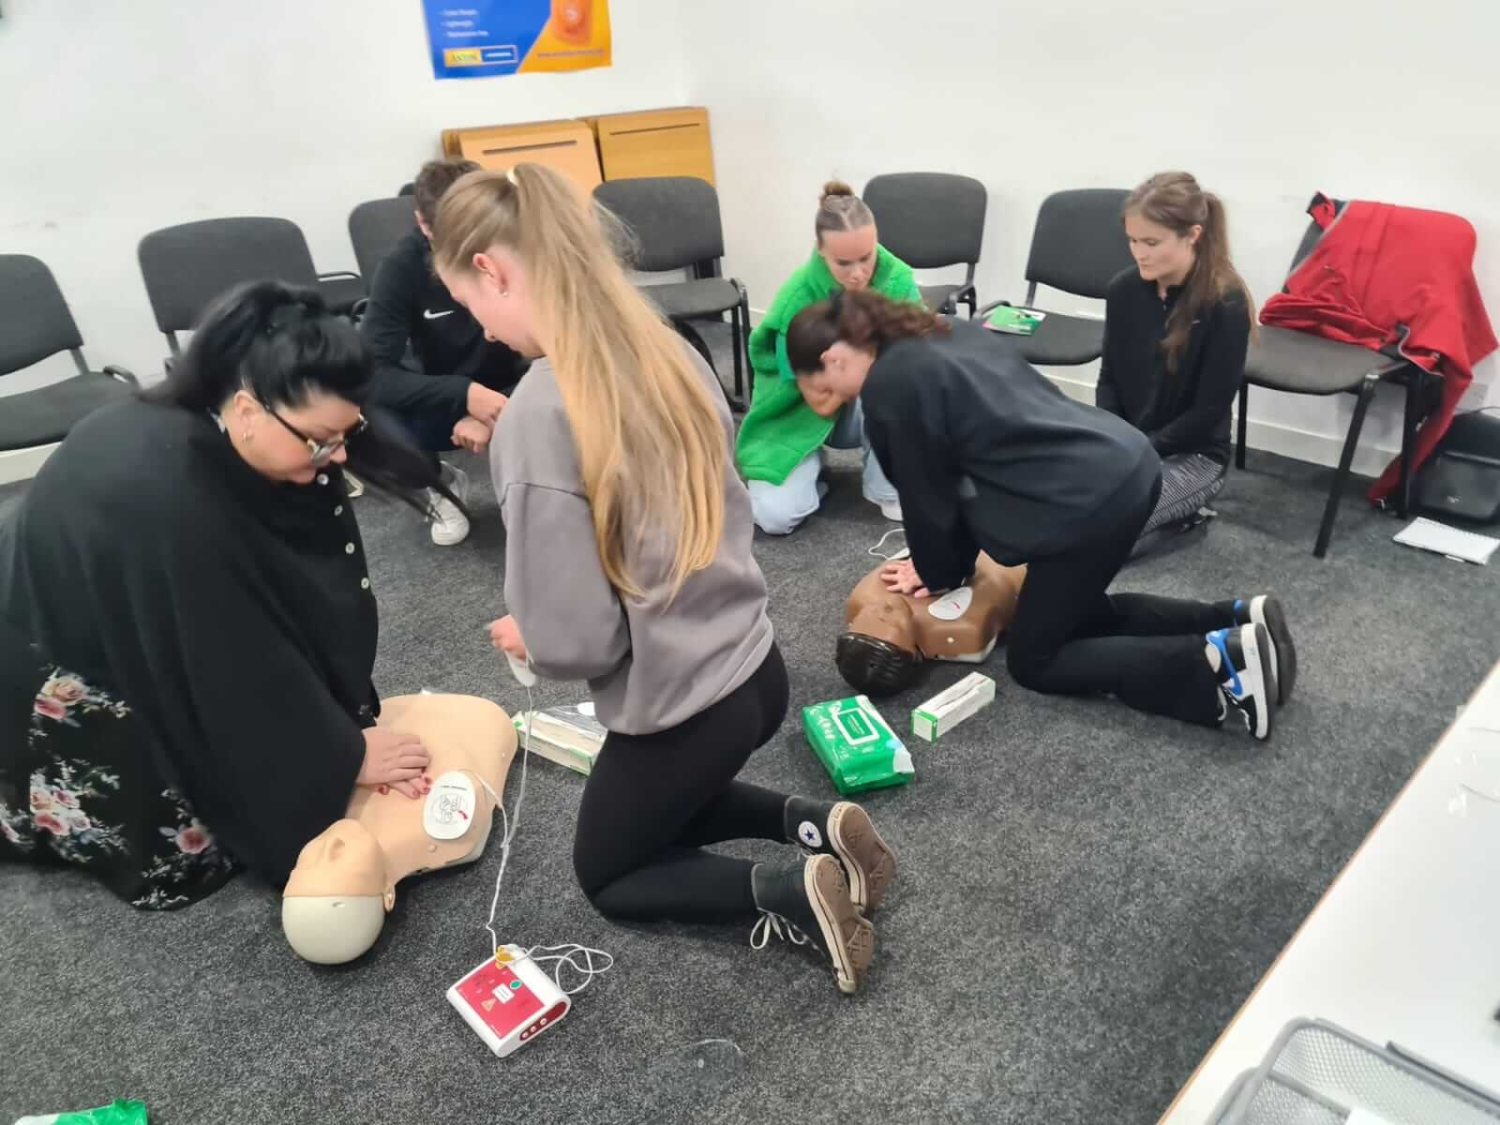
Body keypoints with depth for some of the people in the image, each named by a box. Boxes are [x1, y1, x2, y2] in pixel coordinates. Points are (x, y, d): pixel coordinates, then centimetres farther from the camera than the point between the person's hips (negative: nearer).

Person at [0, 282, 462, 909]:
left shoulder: (273, 448, -14)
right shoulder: (163, 490, -37)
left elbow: (322, 600, -11)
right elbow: (237, 666, -30)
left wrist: (353, 728, -16)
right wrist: (343, 756, -19)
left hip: (146, 654, 7)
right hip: (53, 677, -7)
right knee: (191, 848, -6)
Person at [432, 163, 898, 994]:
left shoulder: (537, 418, -27)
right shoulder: (669, 349, -3)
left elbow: (578, 639, -24)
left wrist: (525, 639, -3)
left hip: (679, 708, -7)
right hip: (753, 665, 7)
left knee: (607, 874, 24)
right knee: (670, 805, 36)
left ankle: (789, 893, 3)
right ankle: (816, 829, 15)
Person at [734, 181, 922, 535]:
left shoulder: (898, 278, -18)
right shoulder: (798, 299, -27)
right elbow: (821, 402, -25)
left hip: (876, 410, 2)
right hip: (801, 414, -2)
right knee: (775, 514, -24)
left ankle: (889, 491, -10)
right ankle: (812, 466, 10)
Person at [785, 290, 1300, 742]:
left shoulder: (889, 388, -9)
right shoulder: (944, 333, 18)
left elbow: (925, 491, 0)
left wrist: (938, 572, 18)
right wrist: (949, 559, 22)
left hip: (1087, 502, -10)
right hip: (1130, 462, 10)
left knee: (1034, 660, 8)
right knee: (1075, 612, 28)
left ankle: (1217, 666, -3)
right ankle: (1238, 621, 17)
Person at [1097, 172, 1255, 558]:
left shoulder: (1226, 304, -16)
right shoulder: (1124, 289, -2)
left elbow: (1210, 410, -16)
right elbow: (1109, 379, 7)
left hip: (1193, 453, -5)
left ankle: (1177, 512, 3)